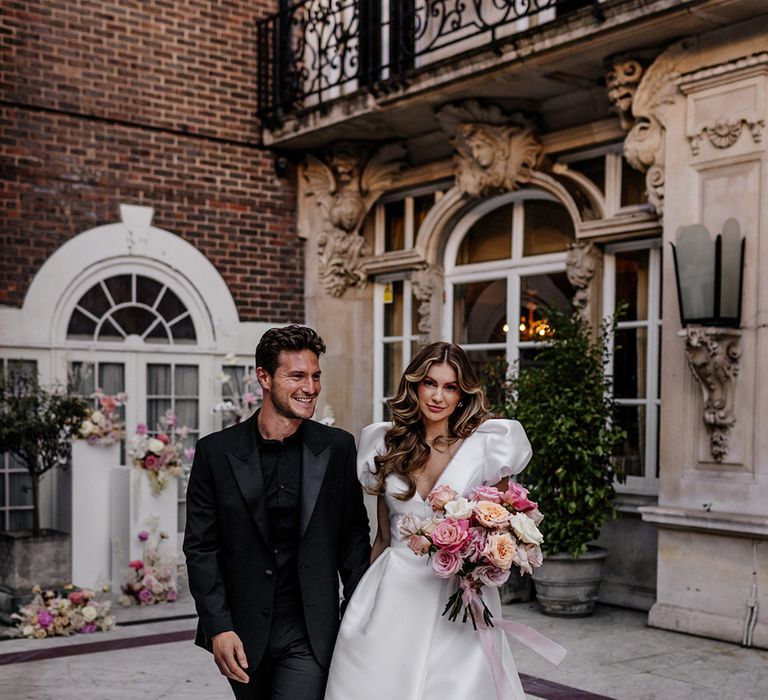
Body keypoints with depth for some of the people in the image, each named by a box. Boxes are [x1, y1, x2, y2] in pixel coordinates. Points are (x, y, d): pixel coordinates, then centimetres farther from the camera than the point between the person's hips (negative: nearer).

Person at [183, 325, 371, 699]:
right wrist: (218, 627, -9)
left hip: (310, 633, -1)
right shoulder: (216, 452, -4)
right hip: (242, 633, 1)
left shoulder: (338, 447, -2)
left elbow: (354, 535, 4)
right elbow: (200, 546, -3)